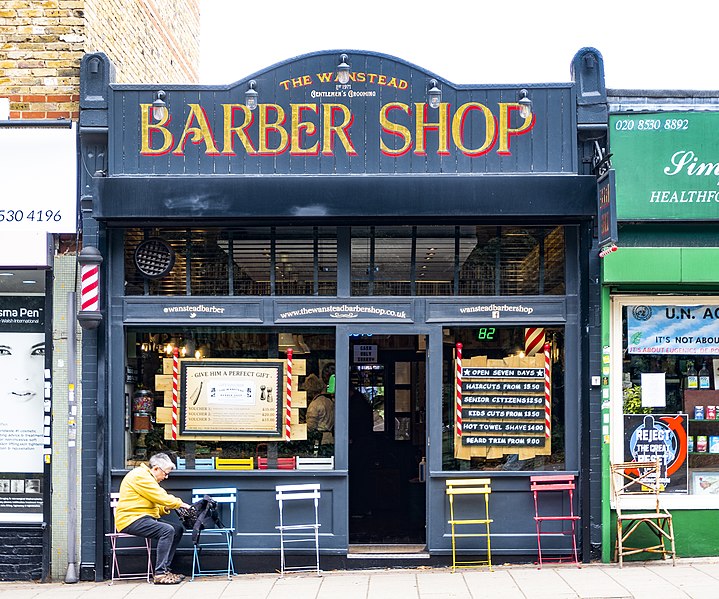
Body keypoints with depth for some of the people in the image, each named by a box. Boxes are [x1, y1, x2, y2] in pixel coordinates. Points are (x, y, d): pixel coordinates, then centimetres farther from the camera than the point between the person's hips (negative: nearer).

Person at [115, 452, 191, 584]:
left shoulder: (148, 477, 22)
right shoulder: (140, 475, -13)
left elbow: (157, 507, 21)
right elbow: (161, 497, -17)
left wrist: (165, 508, 0)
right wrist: (180, 504, -5)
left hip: (143, 518, 11)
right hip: (130, 519, -11)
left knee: (178, 529, 1)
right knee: (167, 530, -26)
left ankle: (165, 569, -1)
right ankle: (160, 574, -26)